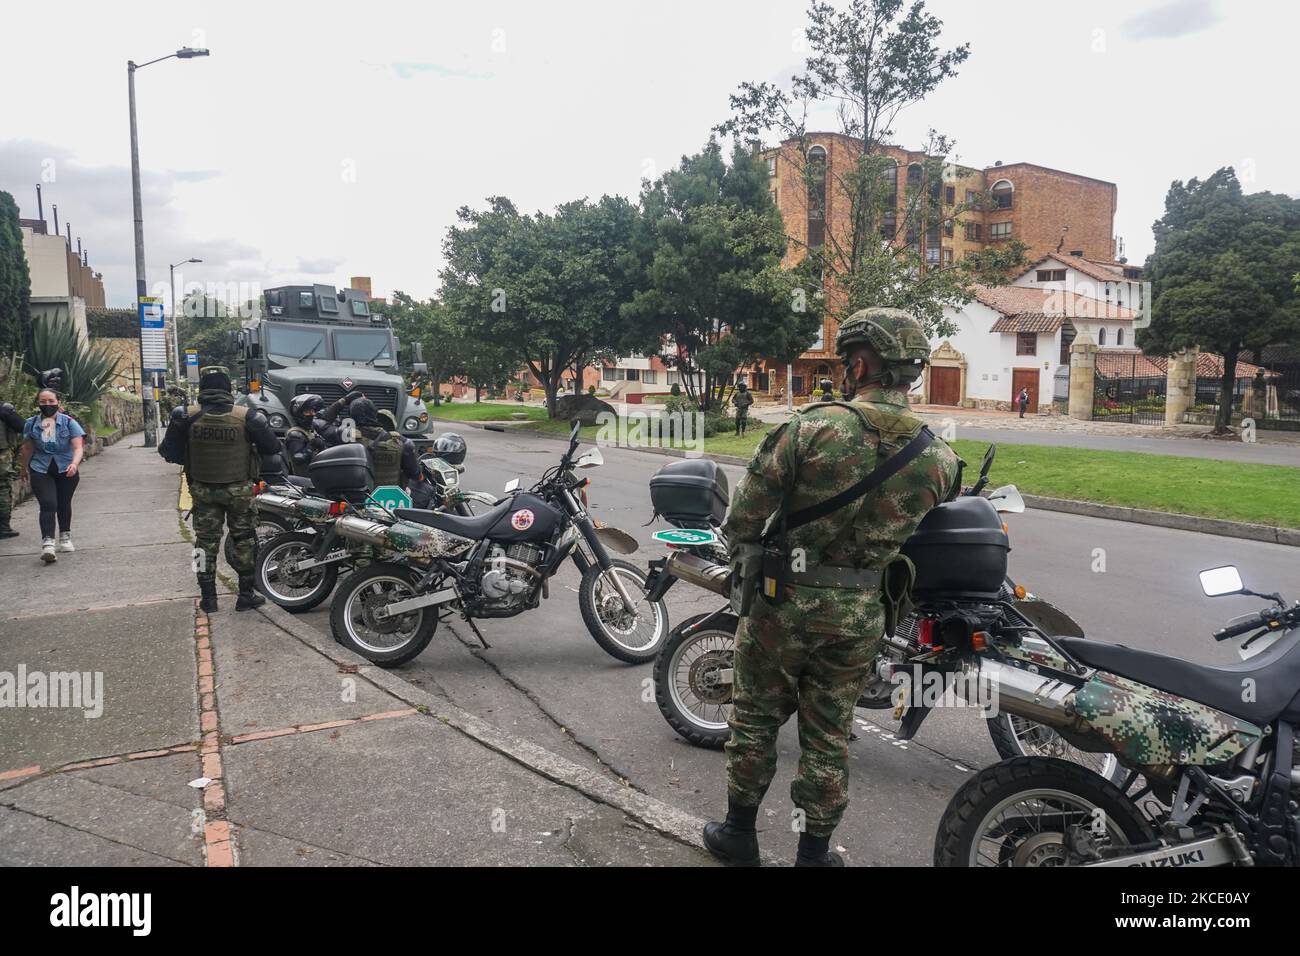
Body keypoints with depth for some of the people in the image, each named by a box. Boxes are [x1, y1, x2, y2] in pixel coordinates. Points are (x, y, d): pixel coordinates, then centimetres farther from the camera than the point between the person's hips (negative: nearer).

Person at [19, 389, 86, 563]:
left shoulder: (69, 422, -8)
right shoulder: (31, 424, -1)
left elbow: (78, 447, -16)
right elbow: (27, 448, 14)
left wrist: (74, 464, -34)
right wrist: (25, 468, 25)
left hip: (66, 470, 0)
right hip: (41, 471, 0)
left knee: (64, 504, 14)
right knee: (48, 504, -15)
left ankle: (65, 537, 35)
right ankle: (47, 544, -20)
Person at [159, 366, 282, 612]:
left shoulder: (185, 417, -11)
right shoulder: (246, 417, -15)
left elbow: (169, 452, -4)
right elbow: (273, 447, -7)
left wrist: (192, 459, 14)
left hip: (202, 489, 2)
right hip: (239, 488, -1)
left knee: (206, 540, 12)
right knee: (244, 539, 11)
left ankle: (208, 597, 16)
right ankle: (246, 594, 14)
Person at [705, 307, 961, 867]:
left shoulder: (811, 427, -17)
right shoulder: (937, 459, -6)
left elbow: (745, 511, -13)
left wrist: (744, 557, 7)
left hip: (783, 601, -2)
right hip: (860, 615, 3)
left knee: (755, 716, 17)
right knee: (828, 734, 17)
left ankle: (739, 833, 32)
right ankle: (814, 853, 30)